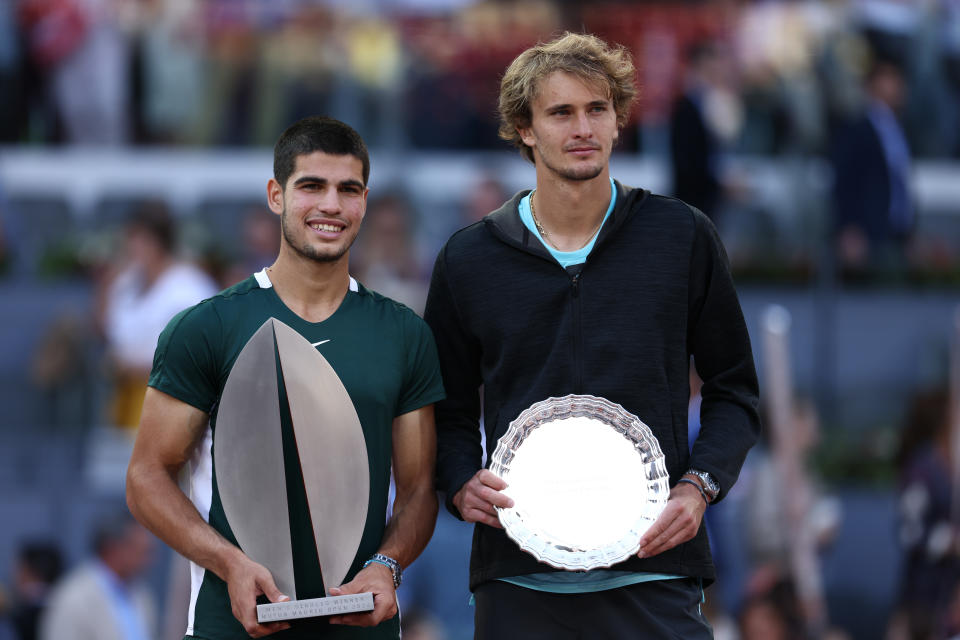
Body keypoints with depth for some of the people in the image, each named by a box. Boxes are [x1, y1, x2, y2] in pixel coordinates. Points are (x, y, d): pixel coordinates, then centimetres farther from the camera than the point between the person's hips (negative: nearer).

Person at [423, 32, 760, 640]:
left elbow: (734, 394, 11)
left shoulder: (682, 237, 5)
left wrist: (699, 486, -5)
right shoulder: (469, 259, 7)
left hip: (652, 573, -1)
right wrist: (462, 485, -5)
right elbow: (451, 412, 15)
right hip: (518, 576, 1)